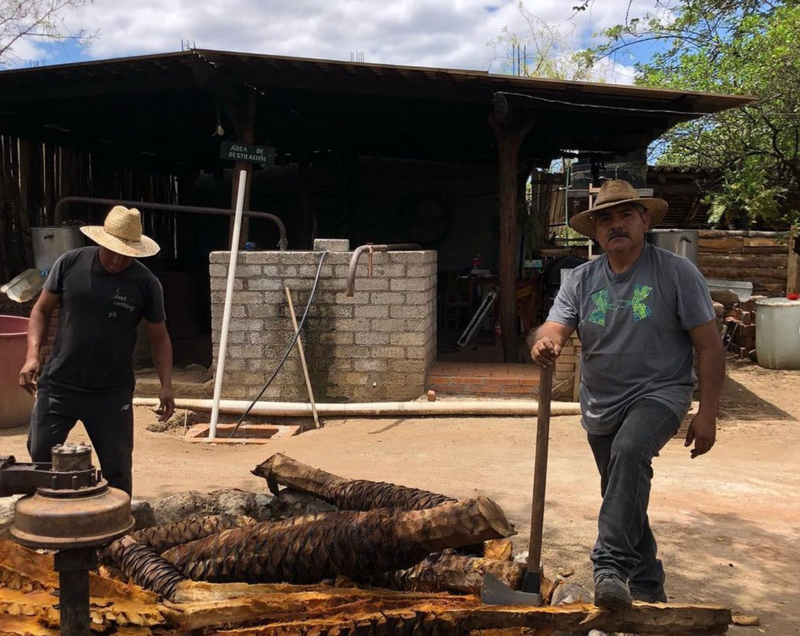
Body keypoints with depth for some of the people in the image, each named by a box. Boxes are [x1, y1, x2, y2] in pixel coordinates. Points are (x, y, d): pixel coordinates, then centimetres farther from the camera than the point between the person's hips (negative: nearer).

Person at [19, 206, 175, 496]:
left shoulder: (145, 283, -6)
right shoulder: (70, 263, -5)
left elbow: (159, 337, 4)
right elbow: (42, 310, 6)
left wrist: (166, 385, -5)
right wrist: (33, 355, -8)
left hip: (112, 393, -1)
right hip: (58, 385, 1)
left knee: (117, 468, 6)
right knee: (40, 457, 8)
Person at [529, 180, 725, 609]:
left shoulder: (677, 273, -8)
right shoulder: (581, 279, 2)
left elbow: (709, 346, -7)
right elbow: (554, 328, -11)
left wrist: (707, 413, -11)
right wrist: (544, 343, -37)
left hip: (658, 395, -5)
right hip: (601, 405, 5)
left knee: (629, 452, -34)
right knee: (624, 497, 15)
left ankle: (610, 566, -32)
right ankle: (647, 586, 34)